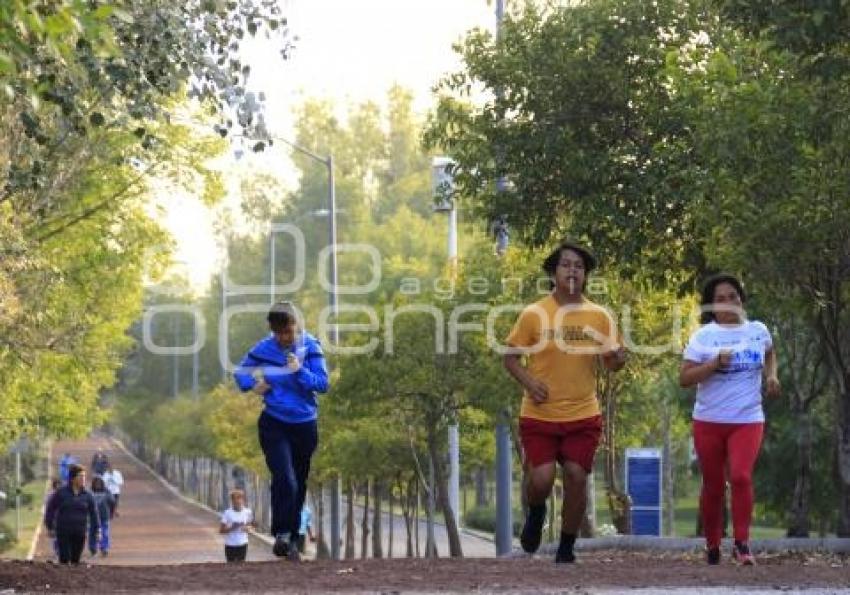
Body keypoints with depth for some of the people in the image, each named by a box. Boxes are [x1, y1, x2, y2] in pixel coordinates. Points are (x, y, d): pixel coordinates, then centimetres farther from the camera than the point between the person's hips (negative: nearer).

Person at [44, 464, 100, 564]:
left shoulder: (87, 495, 2)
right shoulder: (61, 492, -5)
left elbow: (93, 513, 7)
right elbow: (50, 509, 2)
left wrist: (97, 530, 3)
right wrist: (50, 528, 1)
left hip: (79, 533, 2)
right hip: (63, 532, -2)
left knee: (75, 559, 6)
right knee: (64, 559, -6)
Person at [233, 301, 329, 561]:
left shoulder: (310, 347, -7)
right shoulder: (263, 349, -6)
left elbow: (323, 383, -10)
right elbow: (240, 373, 9)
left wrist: (300, 371, -25)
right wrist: (252, 385, -11)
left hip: (305, 425, 2)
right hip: (274, 425, -2)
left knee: (298, 486, 11)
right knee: (285, 480, -21)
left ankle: (291, 540, 24)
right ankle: (282, 534, -12)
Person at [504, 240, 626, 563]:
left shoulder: (599, 316, 1)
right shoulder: (533, 315, -5)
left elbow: (610, 361, 8)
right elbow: (511, 356, 2)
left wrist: (617, 359, -16)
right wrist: (528, 381, -16)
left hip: (583, 415, 2)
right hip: (539, 415, -1)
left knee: (576, 477, -3)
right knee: (541, 479, -11)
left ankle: (566, 549, 14)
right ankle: (535, 513, 26)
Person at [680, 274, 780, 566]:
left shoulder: (758, 330, 4)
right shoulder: (703, 336, -6)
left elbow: (769, 354, 27)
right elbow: (684, 379, -10)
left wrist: (771, 375, 7)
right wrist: (715, 363, -22)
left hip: (748, 420, 0)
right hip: (709, 421, 0)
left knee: (741, 476, -20)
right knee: (713, 486, 7)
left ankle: (741, 543, -12)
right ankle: (712, 545, 24)